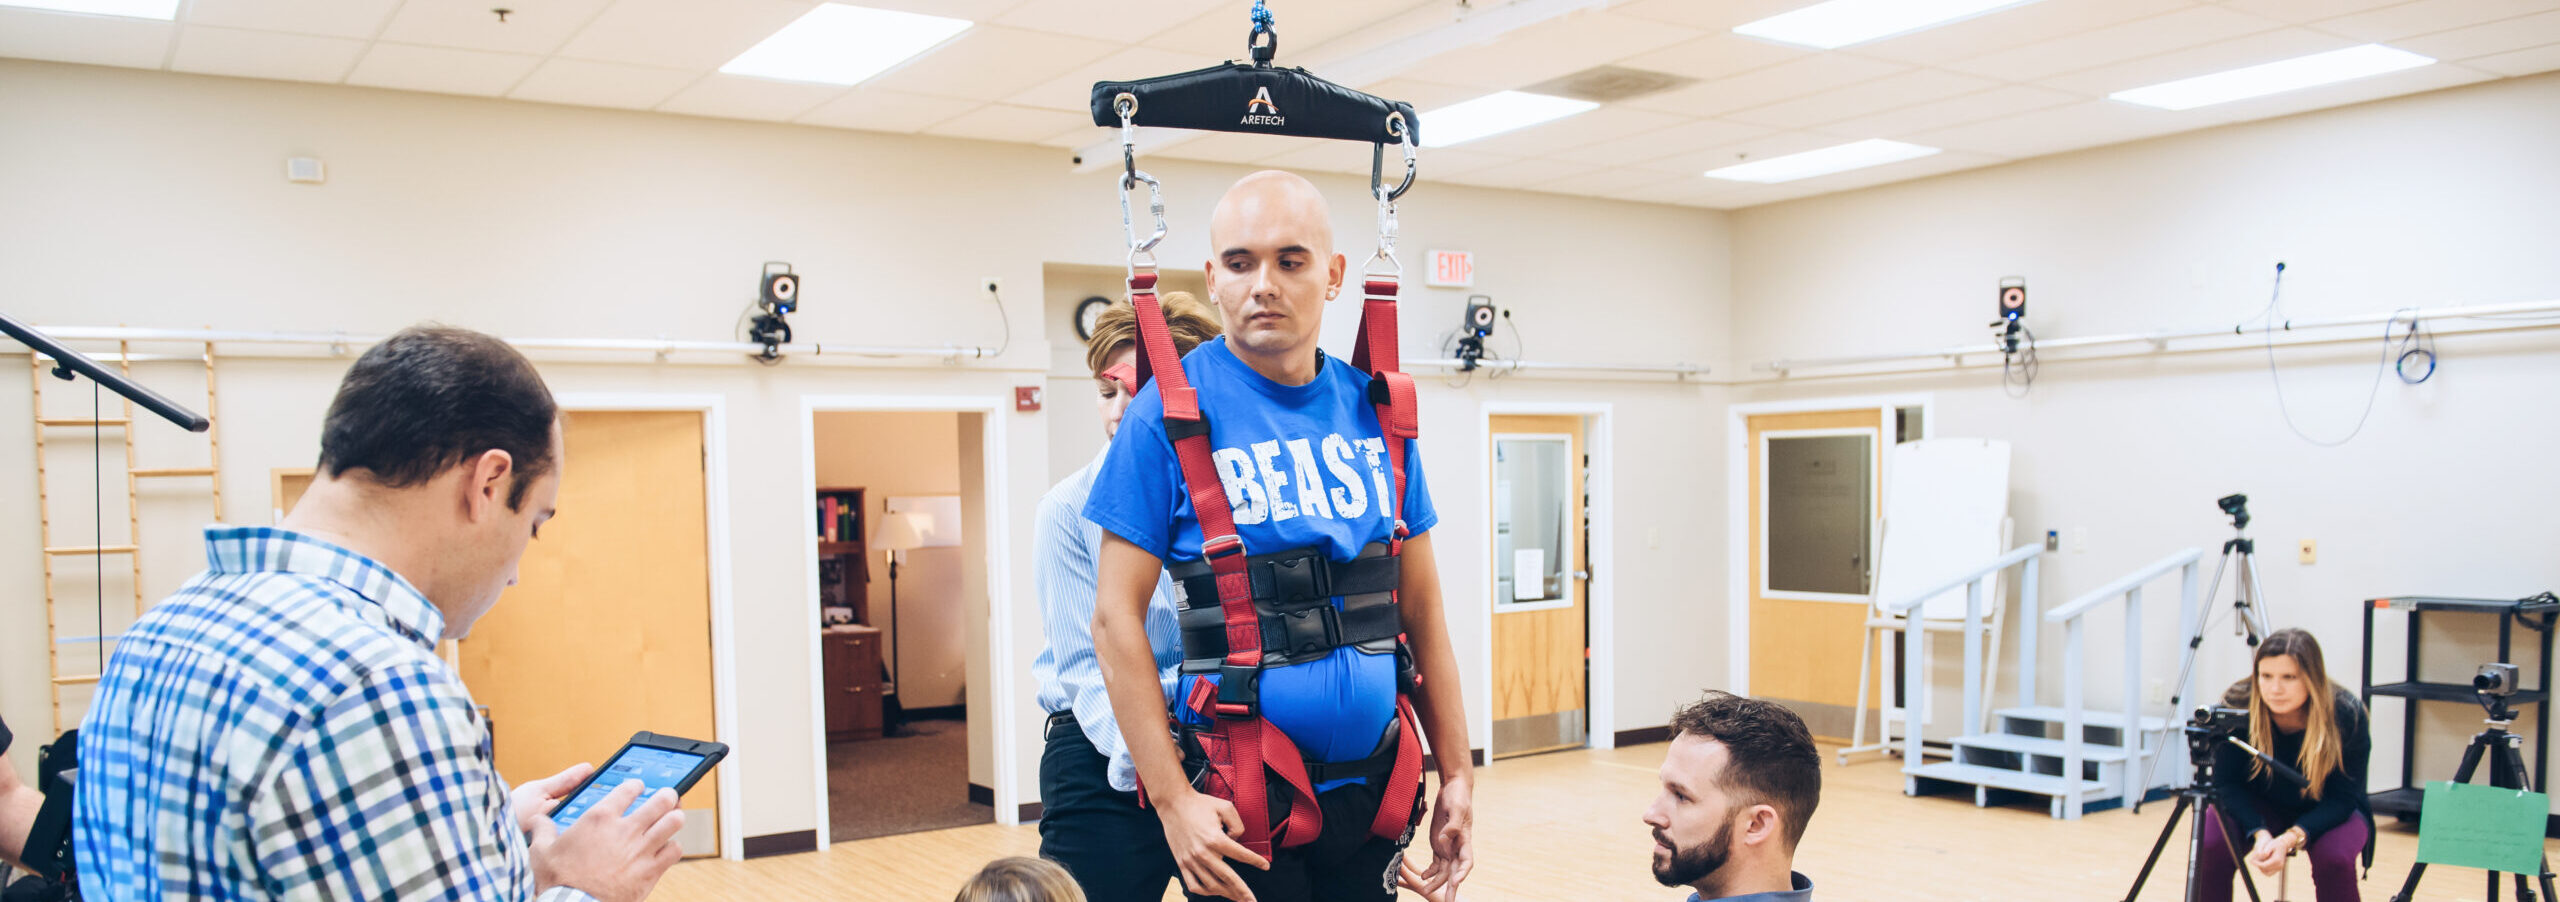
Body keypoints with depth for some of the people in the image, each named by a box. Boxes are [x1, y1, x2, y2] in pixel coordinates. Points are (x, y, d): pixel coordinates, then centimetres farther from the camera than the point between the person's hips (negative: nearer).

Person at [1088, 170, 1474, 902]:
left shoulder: (1376, 412, 4)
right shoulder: (1170, 412, -9)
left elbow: (1421, 608, 8)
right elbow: (1117, 618, -11)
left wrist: (1457, 775, 6)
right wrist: (1172, 799, -17)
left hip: (1373, 790, 5)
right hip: (1238, 801, -4)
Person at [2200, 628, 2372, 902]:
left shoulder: (2347, 715, -25)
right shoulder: (2236, 706, -24)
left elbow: (2342, 799, -20)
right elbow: (2227, 783, -15)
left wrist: (2291, 838, -35)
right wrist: (2260, 833, -31)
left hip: (2328, 814, 0)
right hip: (2258, 807, 1)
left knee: (2334, 859, -31)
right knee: (2210, 846, -27)